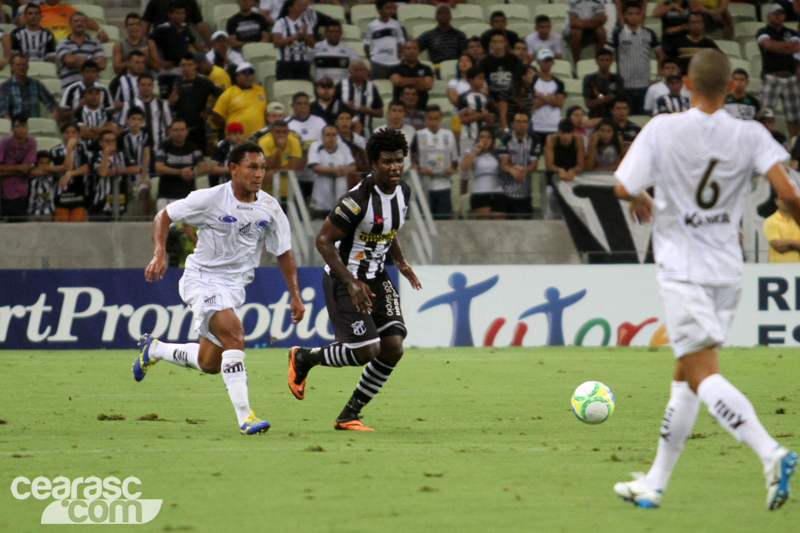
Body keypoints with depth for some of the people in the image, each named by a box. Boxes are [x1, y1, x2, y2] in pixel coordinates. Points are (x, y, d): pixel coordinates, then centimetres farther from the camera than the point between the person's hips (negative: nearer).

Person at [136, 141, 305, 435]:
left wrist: (295, 295, 4)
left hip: (234, 286, 6)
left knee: (209, 364, 10)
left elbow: (283, 253, 9)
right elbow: (164, 216, -4)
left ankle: (154, 349, 39)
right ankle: (244, 416, -29)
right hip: (202, 278, -6)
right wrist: (160, 254, -17)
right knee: (233, 333, -28)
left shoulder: (270, 208, -2)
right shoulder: (211, 199, -14)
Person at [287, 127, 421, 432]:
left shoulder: (403, 192, 2)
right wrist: (351, 282, -27)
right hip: (344, 280, -8)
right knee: (366, 351, -15)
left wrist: (400, 262, 10)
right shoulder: (359, 200, -24)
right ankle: (304, 357, 15)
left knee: (393, 347, -6)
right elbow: (323, 240, -21)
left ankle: (349, 416, 9)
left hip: (376, 278, 8)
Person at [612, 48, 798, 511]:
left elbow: (623, 187, -7)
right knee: (686, 377, 15)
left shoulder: (663, 130, -7)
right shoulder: (750, 136, -3)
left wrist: (643, 201, 15)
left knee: (703, 375, -10)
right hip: (728, 268, 5)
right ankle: (655, 484, 22)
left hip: (684, 269, -4)